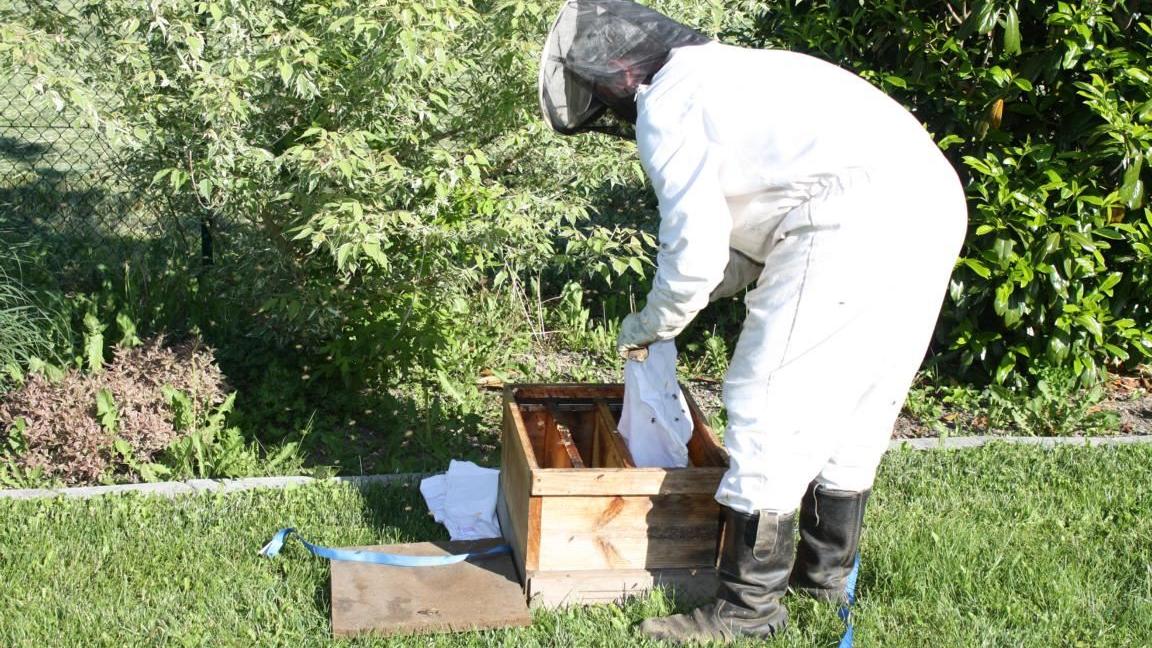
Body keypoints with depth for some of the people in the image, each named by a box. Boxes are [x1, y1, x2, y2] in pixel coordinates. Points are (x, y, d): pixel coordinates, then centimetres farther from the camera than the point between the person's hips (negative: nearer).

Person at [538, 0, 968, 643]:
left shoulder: (665, 104, -1)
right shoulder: (728, 70, 28)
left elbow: (697, 248, -6)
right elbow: (753, 230, 30)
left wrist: (649, 326, 11)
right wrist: (680, 302, 26)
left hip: (858, 225, -10)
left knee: (769, 407, 0)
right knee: (856, 406, 20)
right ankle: (828, 566, 35)